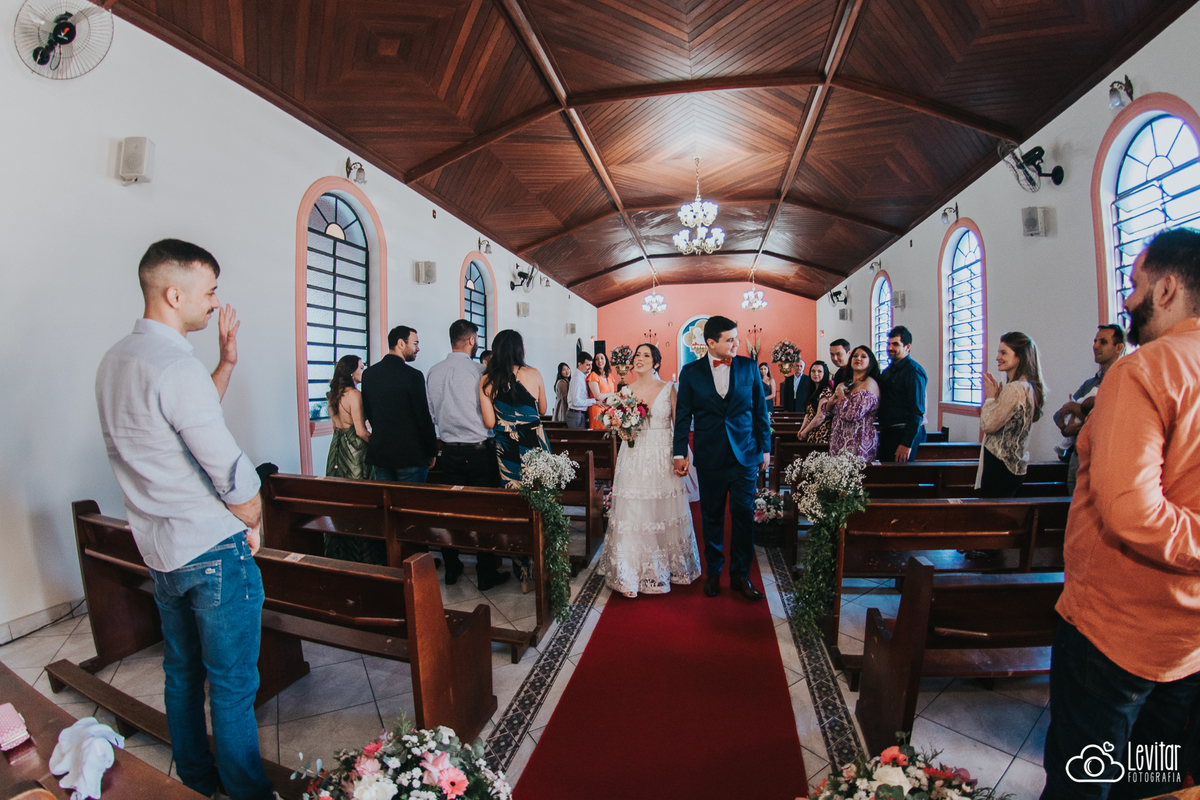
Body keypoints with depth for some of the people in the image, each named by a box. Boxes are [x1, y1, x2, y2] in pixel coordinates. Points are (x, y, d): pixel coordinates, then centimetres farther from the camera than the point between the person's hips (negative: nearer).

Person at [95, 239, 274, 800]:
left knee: (182, 671, 23)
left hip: (158, 548, 10)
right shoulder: (175, 366, -22)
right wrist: (251, 525, -4)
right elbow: (235, 480, -22)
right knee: (232, 685, 5)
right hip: (213, 550, -10)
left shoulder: (114, 360, 8)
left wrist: (227, 361, 11)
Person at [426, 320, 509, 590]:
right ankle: (486, 573, 14)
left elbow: (432, 414, 8)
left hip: (450, 451, 5)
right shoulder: (479, 370, -13)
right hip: (479, 449, -5)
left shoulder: (433, 372, 1)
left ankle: (451, 569, 28)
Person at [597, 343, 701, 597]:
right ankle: (632, 573, 12)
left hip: (662, 457, -1)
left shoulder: (669, 389, 0)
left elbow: (678, 425, 1)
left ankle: (666, 568, 26)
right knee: (633, 512, 1)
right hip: (634, 458, 1)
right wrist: (622, 431, -7)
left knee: (664, 511, 6)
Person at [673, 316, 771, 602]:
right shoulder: (691, 372, 0)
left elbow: (760, 411, 7)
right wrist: (680, 453, -1)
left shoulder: (749, 367, 3)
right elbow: (683, 415, 2)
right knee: (712, 516, 10)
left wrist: (765, 448, 6)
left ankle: (740, 574, 16)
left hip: (745, 455, 1)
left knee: (744, 513, 1)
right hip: (710, 457, 0)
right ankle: (713, 572, 25)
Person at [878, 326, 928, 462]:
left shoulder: (913, 371, -12)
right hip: (887, 432, 8)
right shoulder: (889, 370, 14)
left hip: (903, 434, -8)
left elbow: (918, 411, -18)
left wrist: (907, 443, -21)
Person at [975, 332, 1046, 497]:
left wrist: (990, 397, -4)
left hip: (1000, 466, -10)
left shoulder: (1014, 389, -18)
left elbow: (988, 425, -15)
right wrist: (996, 395, 10)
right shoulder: (1028, 387, 14)